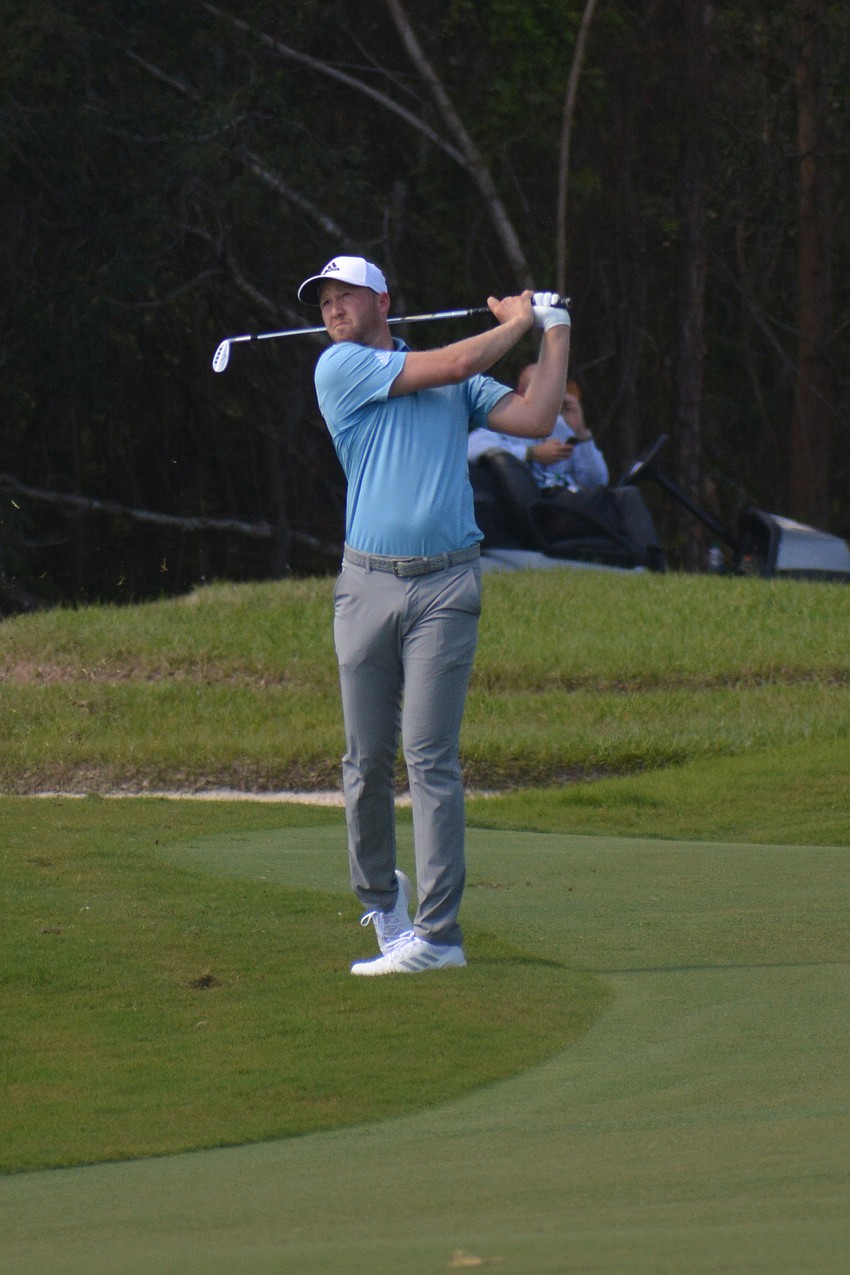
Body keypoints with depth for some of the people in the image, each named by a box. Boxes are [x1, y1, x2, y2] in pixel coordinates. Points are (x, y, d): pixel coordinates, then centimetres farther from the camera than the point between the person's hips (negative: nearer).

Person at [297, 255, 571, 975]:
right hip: (367, 583, 0)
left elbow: (535, 419, 5)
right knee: (367, 759, 4)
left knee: (431, 757, -8)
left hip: (445, 584, 0)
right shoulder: (341, 368, 4)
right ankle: (380, 898, 25)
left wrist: (555, 332, 11)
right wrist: (517, 323, 14)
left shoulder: (457, 386, 16)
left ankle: (438, 932, -10)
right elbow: (456, 363, -1)